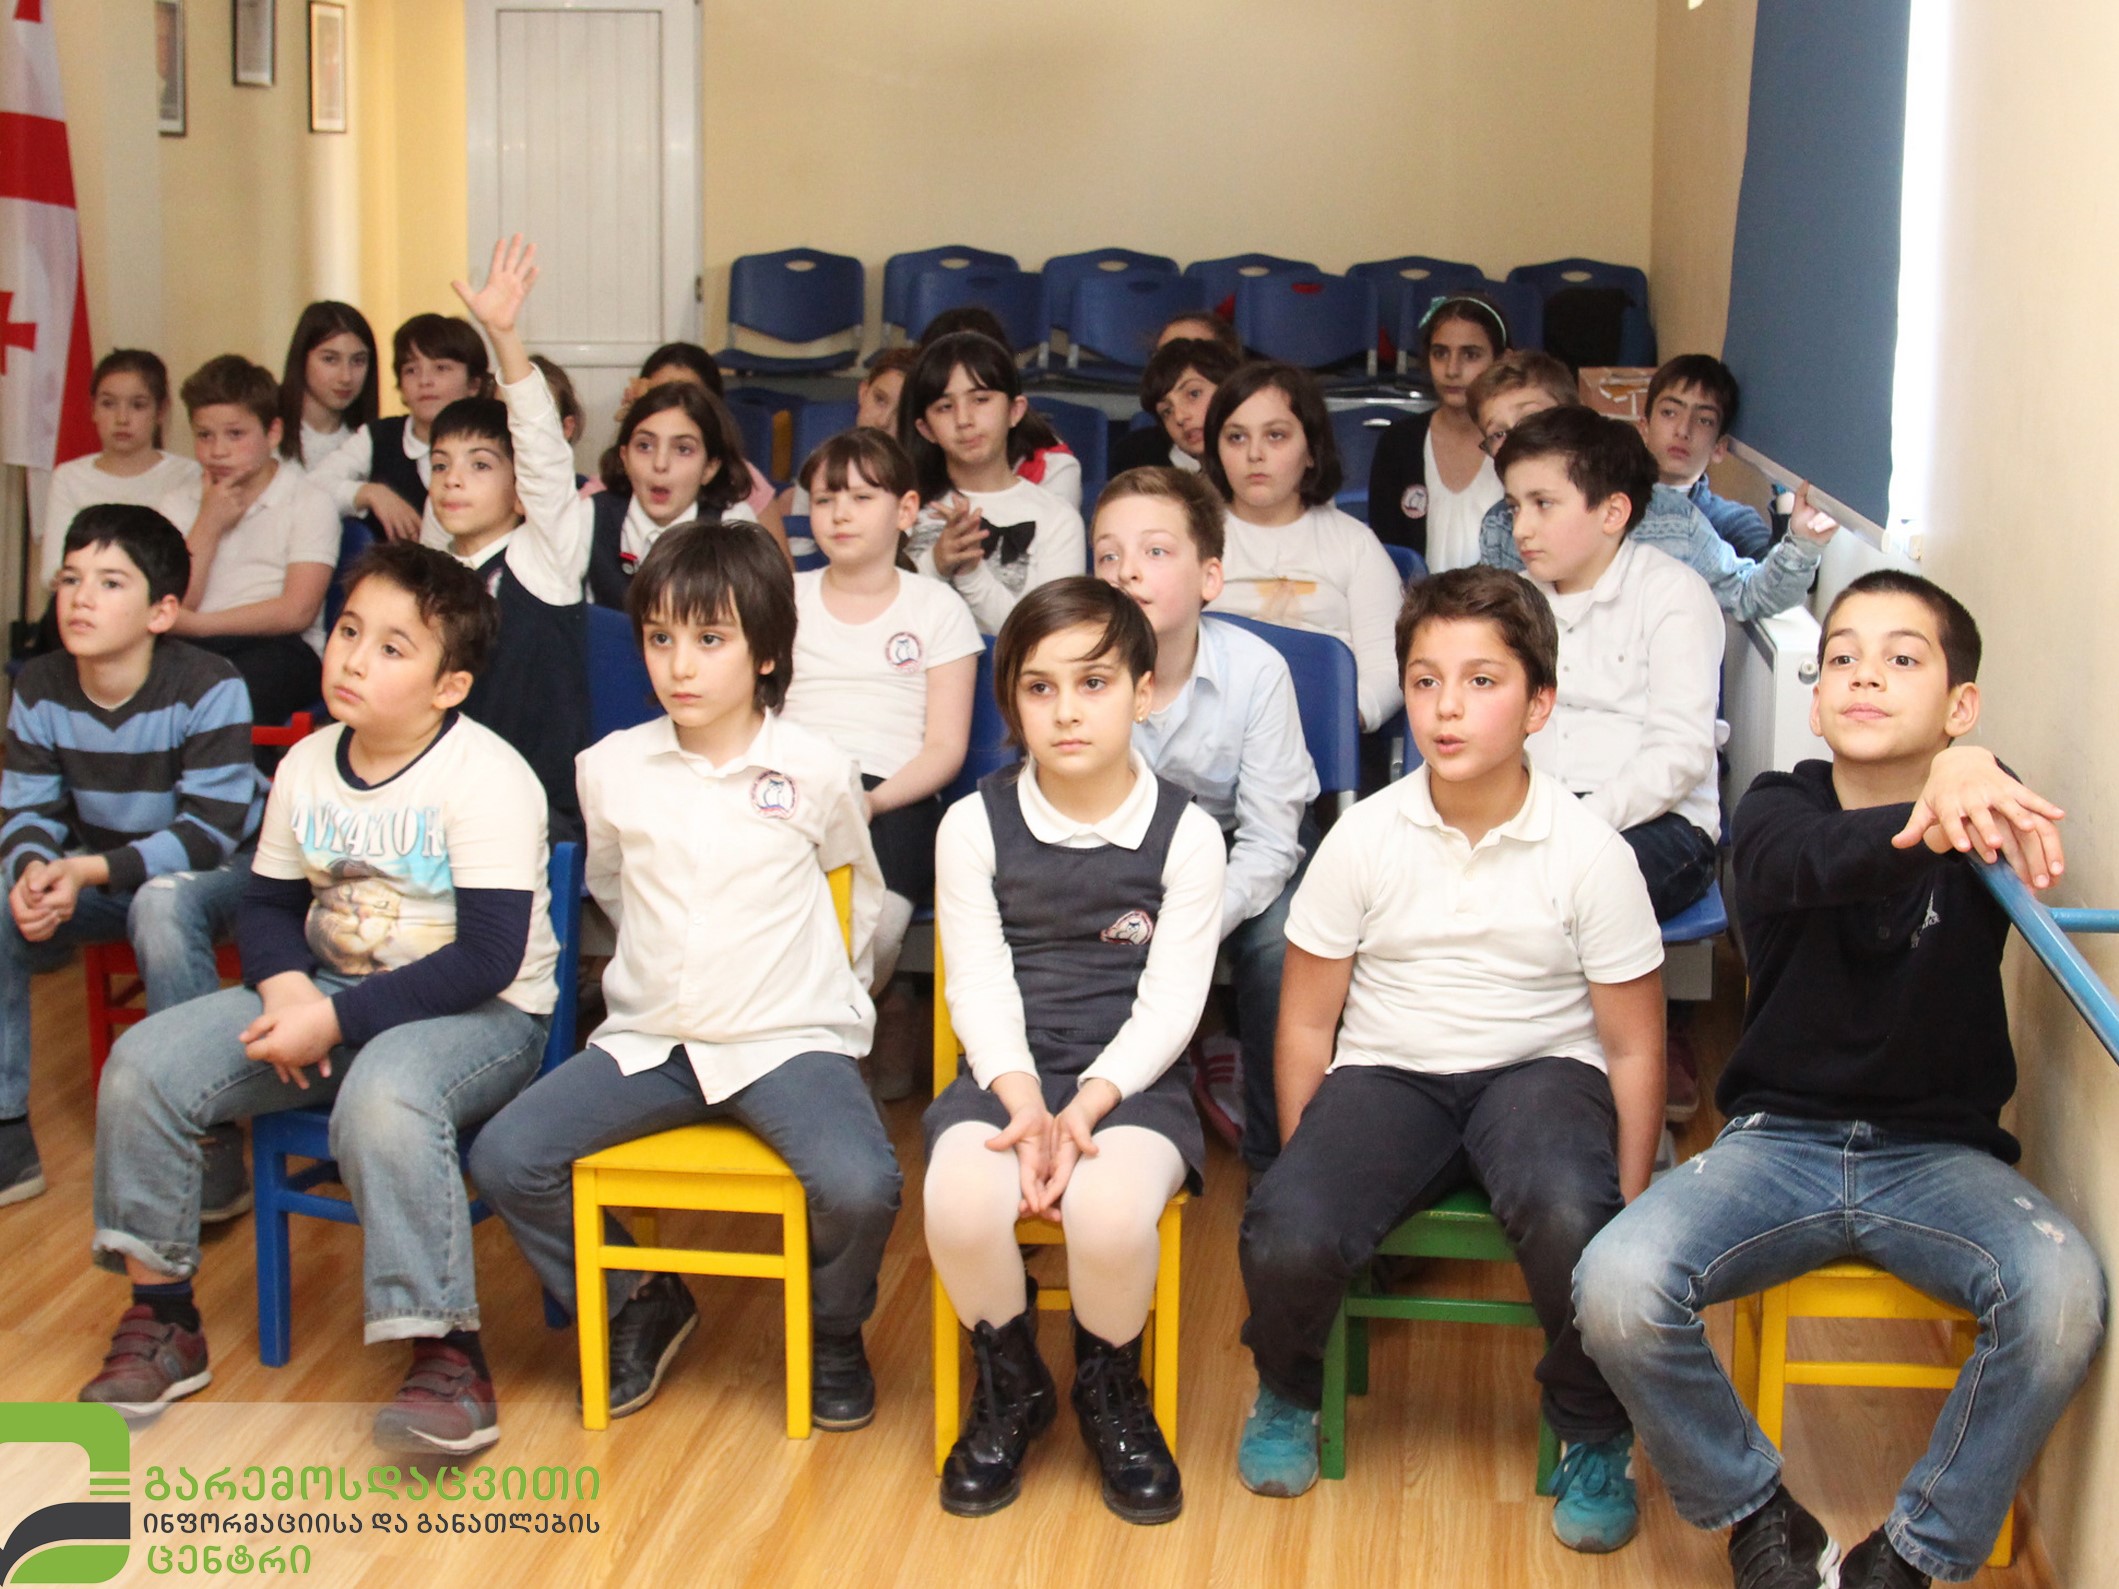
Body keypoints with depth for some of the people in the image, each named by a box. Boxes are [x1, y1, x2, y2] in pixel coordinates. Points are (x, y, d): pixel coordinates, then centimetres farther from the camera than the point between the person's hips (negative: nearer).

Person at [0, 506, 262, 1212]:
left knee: (162, 906, -38)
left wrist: (89, 870, -35)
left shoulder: (208, 688, -22)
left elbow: (210, 830, -25)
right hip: (99, 873, 6)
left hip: (221, 869, -6)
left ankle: (209, 1142, -28)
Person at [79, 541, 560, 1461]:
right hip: (329, 991, 7)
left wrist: (337, 1020, -25)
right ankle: (161, 1324, 7)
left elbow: (487, 958, -23)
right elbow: (267, 903, 13)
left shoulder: (487, 779, -18)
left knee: (383, 1100, -40)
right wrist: (287, 986, -11)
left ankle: (449, 1359, -25)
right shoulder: (307, 765, 4)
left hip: (479, 1013, -7)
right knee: (144, 1064, -9)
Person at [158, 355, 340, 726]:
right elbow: (171, 609, 5)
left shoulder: (309, 503, 5)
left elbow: (297, 611, -8)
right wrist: (209, 525, -2)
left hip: (279, 647, -3)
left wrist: (197, 623, -9)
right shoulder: (178, 503, 18)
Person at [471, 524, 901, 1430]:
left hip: (789, 1040, -3)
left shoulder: (816, 774, -4)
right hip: (648, 1042, 3)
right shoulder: (611, 769, 2)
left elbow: (861, 894, 14)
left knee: (859, 1185, -29)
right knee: (504, 1159, -16)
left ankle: (835, 1330, 7)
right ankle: (641, 1305, 11)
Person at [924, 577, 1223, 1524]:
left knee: (1111, 1214, -33)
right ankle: (1011, 1389, 2)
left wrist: (1084, 1107, -19)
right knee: (962, 1203, -30)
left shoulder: (1185, 834, 0)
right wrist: (1027, 1106, -17)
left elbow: (1169, 1004, -4)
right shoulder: (974, 826, 4)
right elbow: (980, 988, -1)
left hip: (1131, 1080, -1)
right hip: (1007, 1073, 2)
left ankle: (1109, 1390, 3)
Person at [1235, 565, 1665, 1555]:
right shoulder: (1363, 839, -4)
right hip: (1386, 1074, 1)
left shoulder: (1590, 853, -7)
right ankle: (1287, 1391, 10)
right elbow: (1307, 1022, 4)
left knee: (1570, 1221, -36)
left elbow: (1634, 1048, -1)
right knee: (1285, 1237, -28)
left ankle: (1594, 1436, -4)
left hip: (1539, 1071, -1)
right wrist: (1304, 1166, -2)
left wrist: (1632, 1213, -3)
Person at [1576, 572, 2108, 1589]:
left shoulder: (1986, 819, -1)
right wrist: (1924, 824, -52)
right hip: (1779, 1139, 0)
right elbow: (1823, 862, -28)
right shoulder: (1777, 812, -2)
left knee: (2063, 1292, -31)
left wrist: (1967, 781, -53)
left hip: (1940, 1151, 0)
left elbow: (2030, 839, -28)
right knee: (1615, 1287, -26)